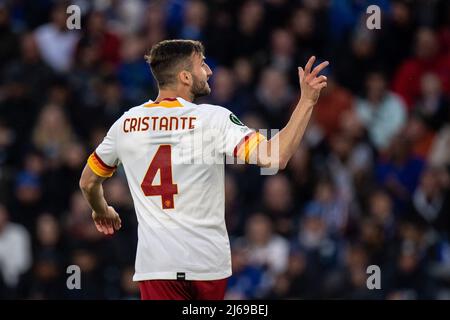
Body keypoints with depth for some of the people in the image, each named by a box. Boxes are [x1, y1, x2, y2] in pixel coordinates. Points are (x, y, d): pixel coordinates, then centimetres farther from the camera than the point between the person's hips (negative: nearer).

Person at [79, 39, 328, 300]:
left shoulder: (126, 123, 4)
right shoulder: (213, 118, -8)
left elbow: (88, 182, 18)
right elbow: (274, 159, -17)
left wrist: (102, 211, 41)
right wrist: (307, 101, -12)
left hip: (157, 264, 1)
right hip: (208, 261, -1)